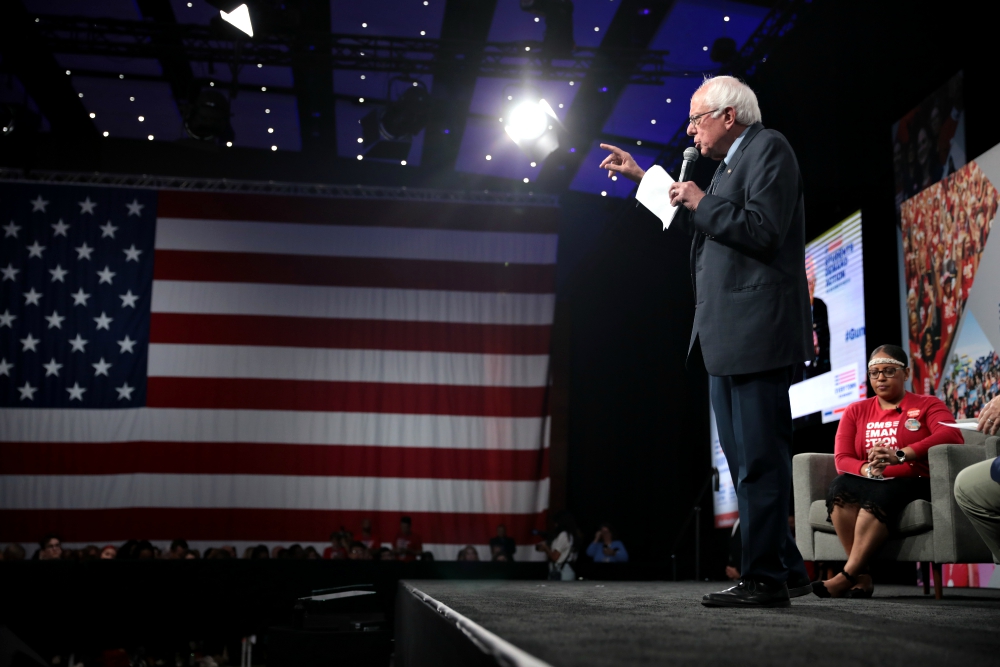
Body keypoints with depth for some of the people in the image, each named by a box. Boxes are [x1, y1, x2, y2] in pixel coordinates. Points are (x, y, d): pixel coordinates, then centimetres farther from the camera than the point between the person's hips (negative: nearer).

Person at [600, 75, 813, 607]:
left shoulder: (768, 148, -5)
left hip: (757, 332, -11)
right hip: (726, 337, 11)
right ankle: (786, 569, 19)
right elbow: (697, 222, 37)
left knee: (759, 458, -8)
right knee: (745, 460, 12)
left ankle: (765, 579, -3)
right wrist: (643, 178, 35)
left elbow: (763, 230, -19)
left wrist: (701, 203, -9)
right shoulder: (730, 163, 24)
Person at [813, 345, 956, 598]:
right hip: (869, 484, 3)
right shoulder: (856, 411, 17)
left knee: (881, 493, -36)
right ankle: (862, 577, -32)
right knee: (840, 486, -32)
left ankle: (847, 576, -37)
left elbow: (951, 435, -14)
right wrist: (868, 469, -22)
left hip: (912, 484, -3)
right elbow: (842, 459, 3)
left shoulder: (928, 405, 9)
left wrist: (900, 456, -29)